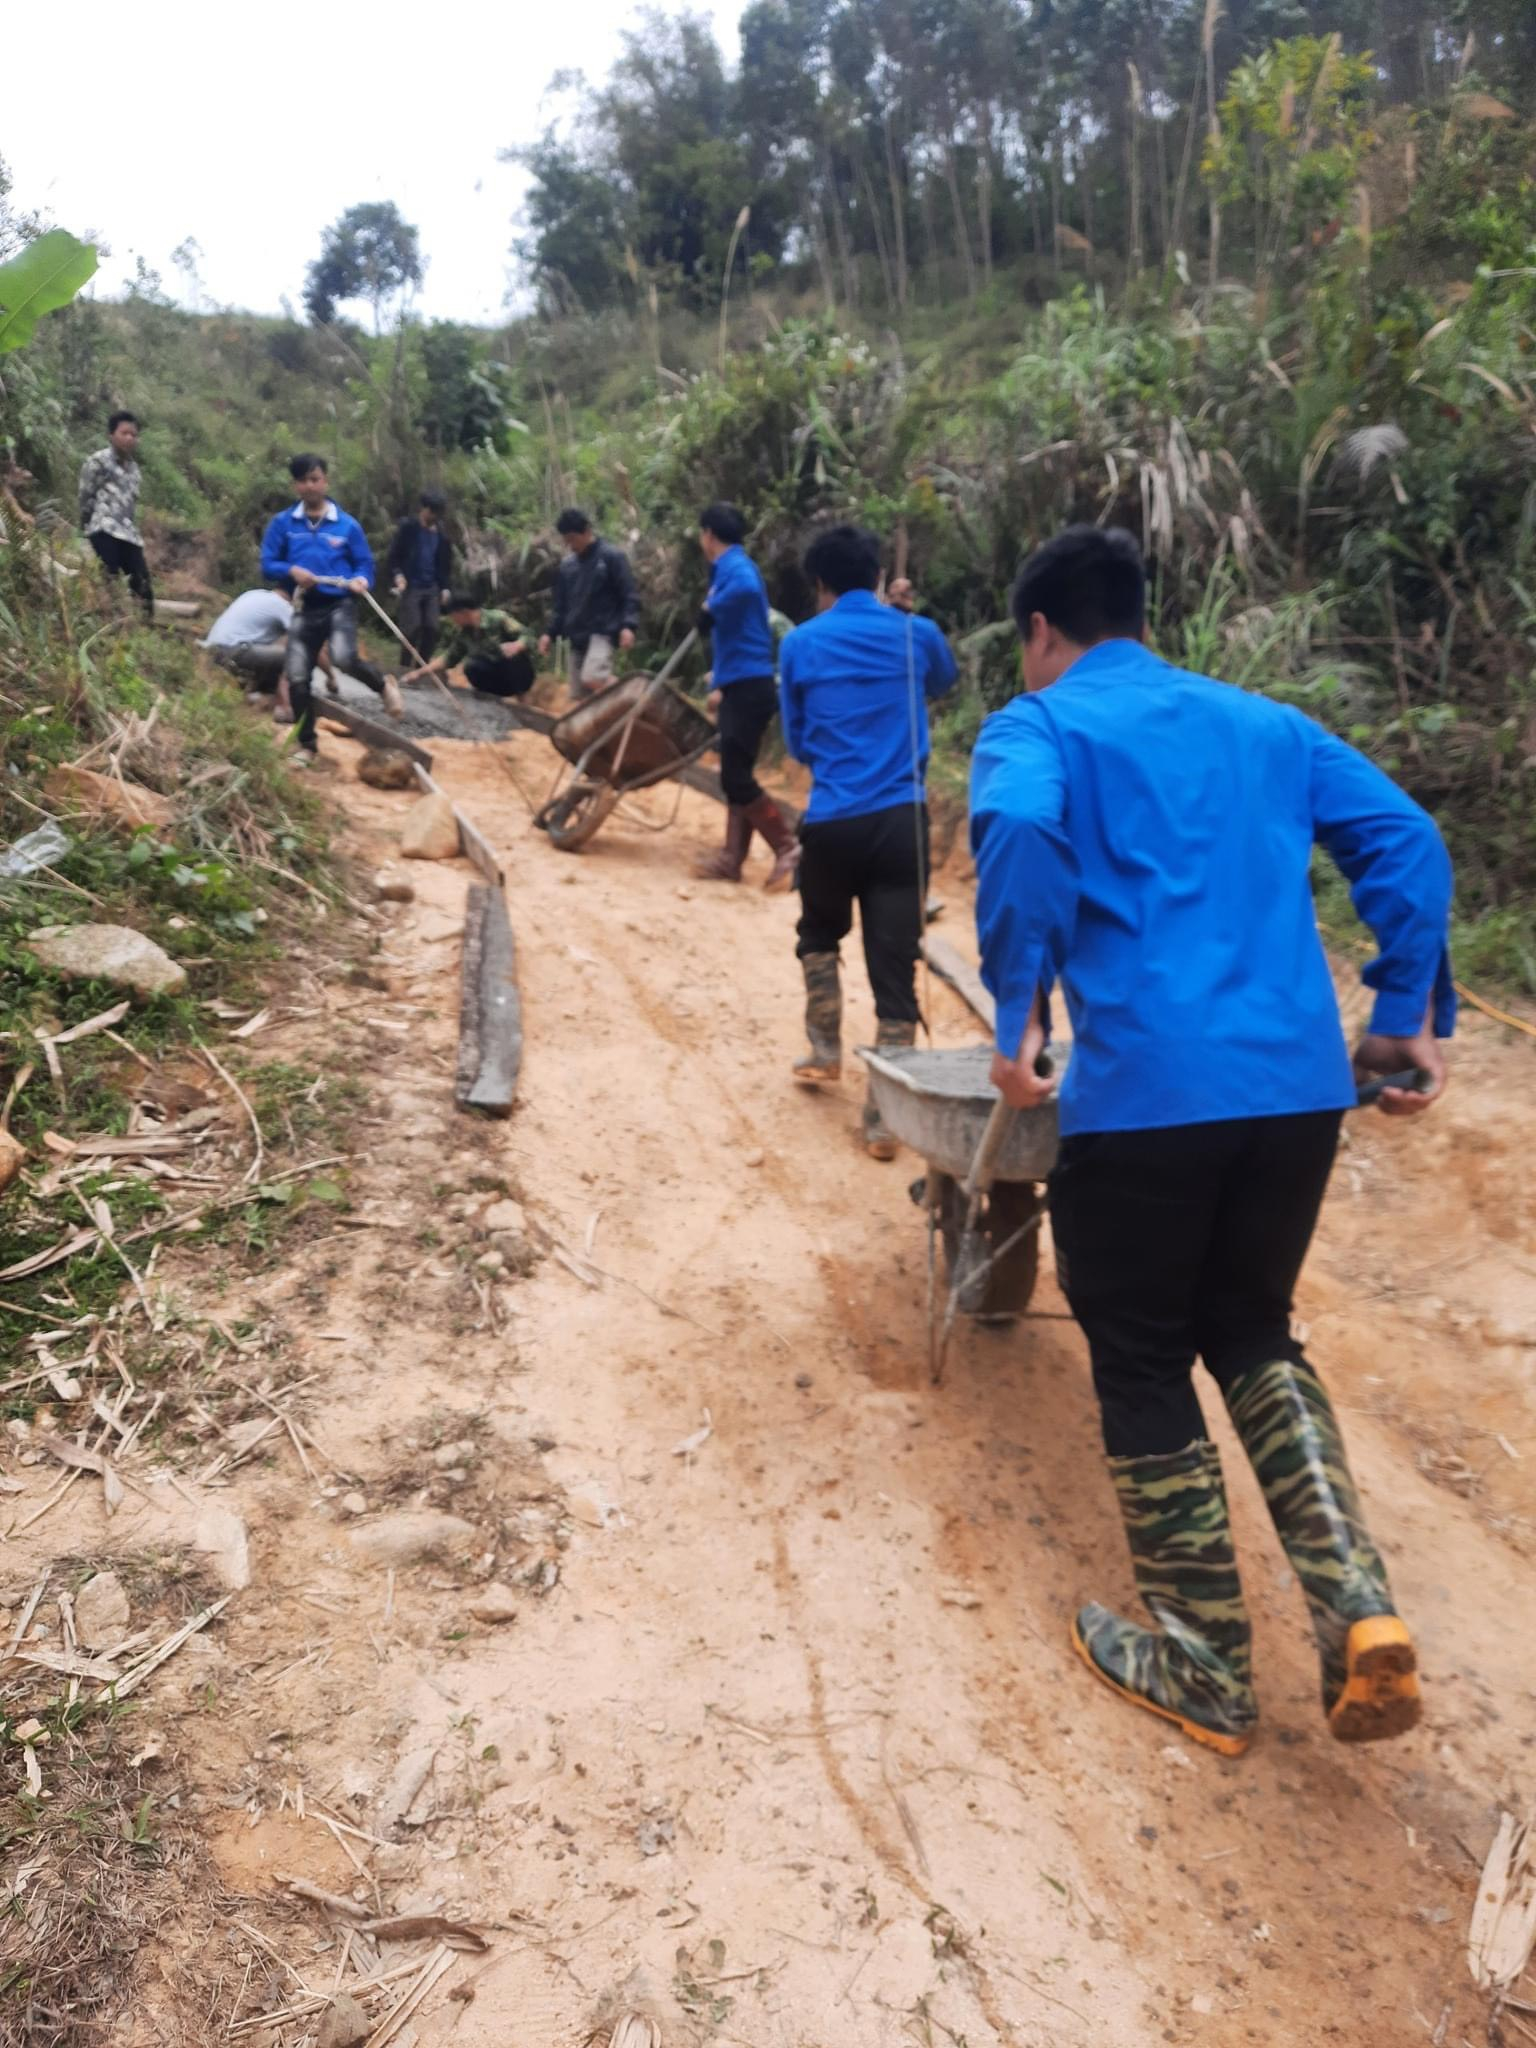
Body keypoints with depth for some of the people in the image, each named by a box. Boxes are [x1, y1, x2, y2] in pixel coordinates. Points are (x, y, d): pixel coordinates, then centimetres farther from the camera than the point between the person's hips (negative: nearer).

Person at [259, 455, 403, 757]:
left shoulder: (347, 524, 1)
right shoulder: (282, 523, 3)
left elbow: (365, 563, 6)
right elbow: (267, 565, 2)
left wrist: (361, 580, -17)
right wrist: (292, 570, -19)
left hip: (340, 604, -2)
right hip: (304, 609, 3)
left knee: (344, 658, -29)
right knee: (297, 678, -1)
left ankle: (384, 685, 2)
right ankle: (307, 745, 15)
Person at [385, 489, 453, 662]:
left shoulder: (442, 534, 8)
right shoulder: (407, 528, -3)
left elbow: (446, 562, 16)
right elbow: (393, 556, -4)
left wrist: (445, 587, 8)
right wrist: (397, 575, -21)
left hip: (432, 588, 4)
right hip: (411, 587, -4)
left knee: (432, 629, -2)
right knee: (412, 629, -10)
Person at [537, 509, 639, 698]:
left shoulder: (612, 556, -3)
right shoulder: (567, 565, 13)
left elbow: (629, 594, -6)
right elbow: (561, 604, 21)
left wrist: (628, 626, -19)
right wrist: (550, 633, 11)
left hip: (602, 632, -7)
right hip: (577, 637, 7)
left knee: (592, 679, -29)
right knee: (580, 694, 3)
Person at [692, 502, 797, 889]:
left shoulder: (734, 566, -10)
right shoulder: (729, 568, 18)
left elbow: (747, 587, -32)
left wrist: (710, 608, -13)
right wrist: (719, 684, 25)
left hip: (749, 687, -10)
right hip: (740, 686, 10)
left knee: (737, 778, -9)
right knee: (734, 776, 10)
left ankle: (789, 849, -4)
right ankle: (732, 858, 13)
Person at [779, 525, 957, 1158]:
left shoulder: (800, 644, 2)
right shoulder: (917, 634, 5)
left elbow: (797, 740, 12)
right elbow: (943, 681, 29)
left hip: (831, 821, 0)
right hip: (902, 819, 0)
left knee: (820, 935, 28)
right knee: (895, 966, 2)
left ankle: (825, 1050, 30)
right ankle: (884, 1117, 2)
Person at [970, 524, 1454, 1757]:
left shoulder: (1039, 727, 4)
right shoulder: (1262, 722, 21)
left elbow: (1020, 831, -19)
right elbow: (1406, 840, 11)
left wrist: (1021, 1015, -14)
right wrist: (1413, 1018, 12)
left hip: (1144, 1088, -5)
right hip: (1299, 1080, 6)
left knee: (1145, 1365, 12)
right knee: (1252, 1332, 23)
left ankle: (1207, 1672, 23)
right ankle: (1359, 1610, 7)